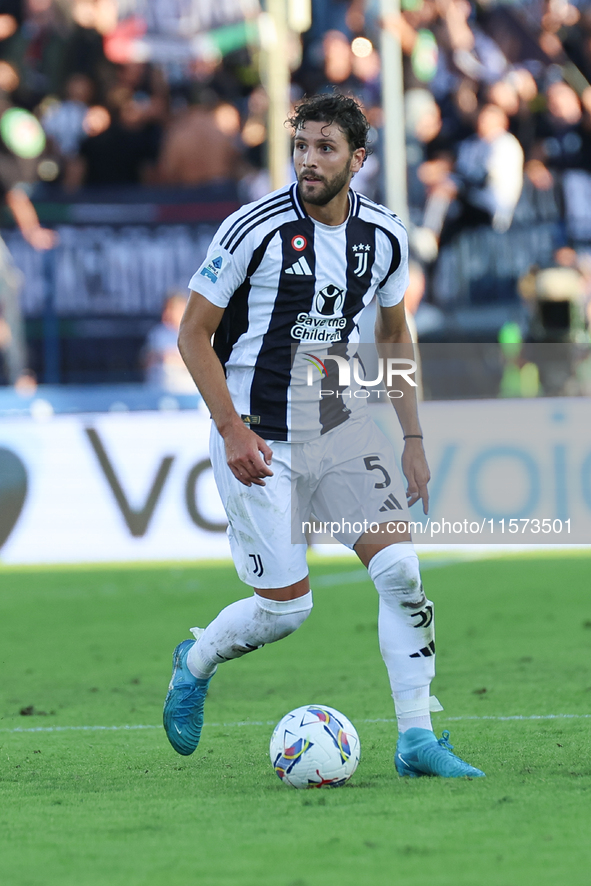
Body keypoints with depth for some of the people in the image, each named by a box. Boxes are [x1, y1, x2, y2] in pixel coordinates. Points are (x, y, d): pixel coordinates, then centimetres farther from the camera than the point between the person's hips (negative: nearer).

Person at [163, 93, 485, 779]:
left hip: (340, 424, 5)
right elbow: (193, 333, -9)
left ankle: (417, 740, -5)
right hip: (258, 438, -4)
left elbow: (393, 334, 16)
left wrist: (412, 439, 12)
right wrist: (232, 431, -17)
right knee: (287, 606, -4)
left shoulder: (384, 235, 0)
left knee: (401, 568, -12)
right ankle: (194, 664, 28)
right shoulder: (255, 229, -15)